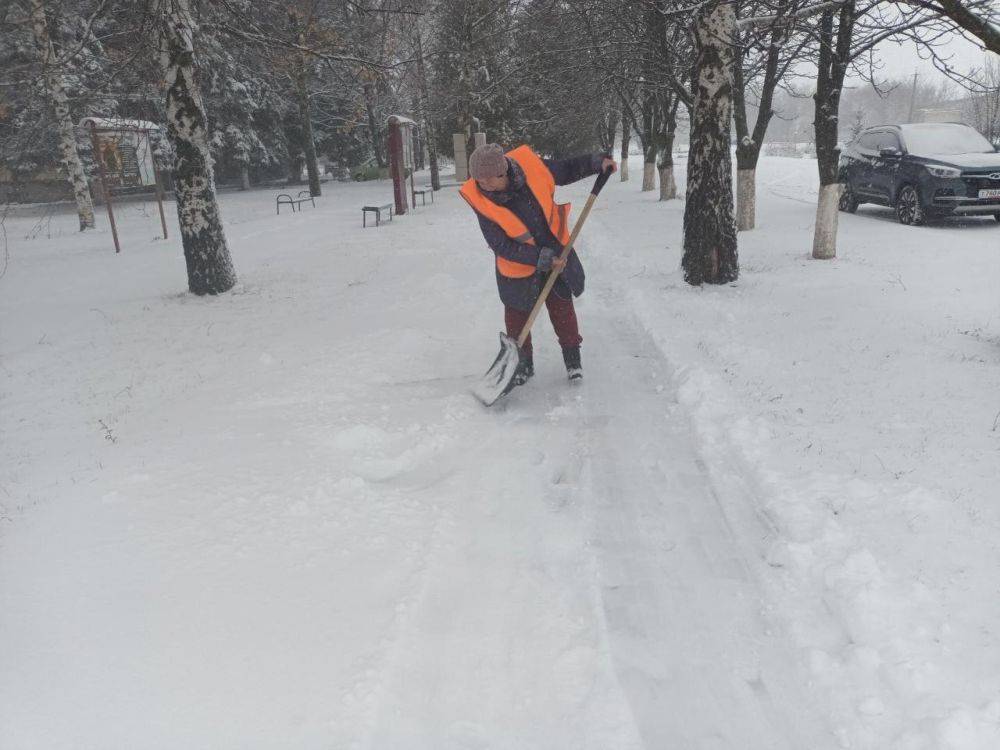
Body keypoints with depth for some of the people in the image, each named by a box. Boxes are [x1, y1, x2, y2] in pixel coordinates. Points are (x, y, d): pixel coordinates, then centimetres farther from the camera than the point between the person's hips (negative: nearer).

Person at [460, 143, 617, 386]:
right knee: (517, 315, 10)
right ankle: (523, 362, 30)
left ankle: (572, 356, 32)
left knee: (562, 306, 14)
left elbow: (565, 170, -2)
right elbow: (501, 246, -24)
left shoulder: (529, 166, -24)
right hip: (518, 264, -1)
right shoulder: (481, 201, -26)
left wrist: (597, 162, -7)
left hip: (556, 254, 1)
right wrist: (542, 259, -27)